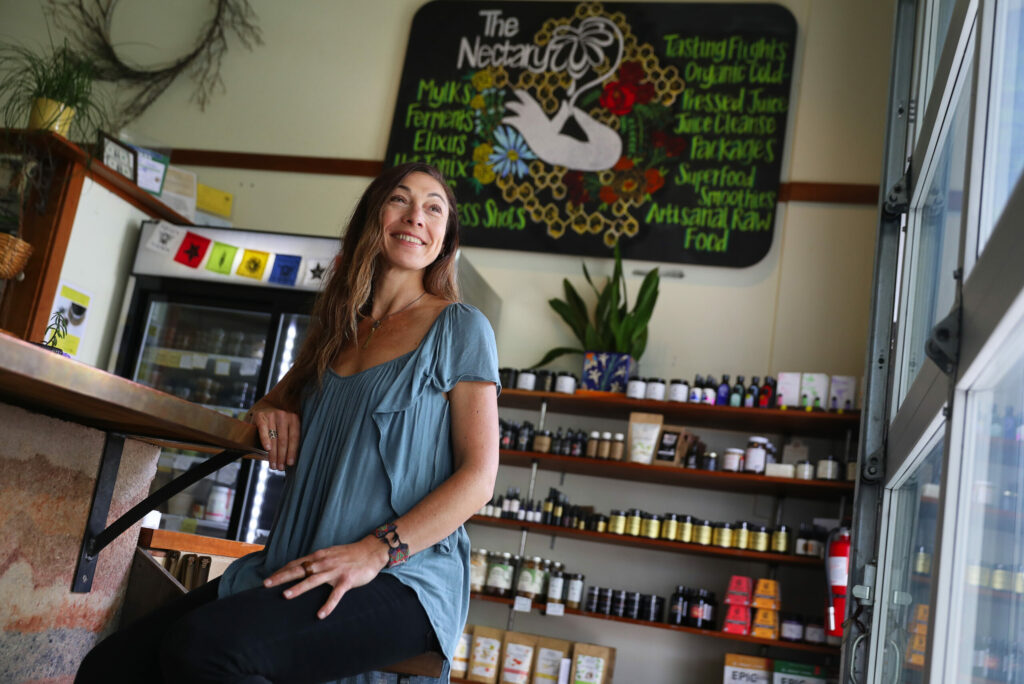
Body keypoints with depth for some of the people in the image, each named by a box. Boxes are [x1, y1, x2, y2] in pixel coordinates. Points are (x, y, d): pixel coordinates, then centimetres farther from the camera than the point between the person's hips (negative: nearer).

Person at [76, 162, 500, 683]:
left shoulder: (459, 328, 2)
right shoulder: (335, 331, 19)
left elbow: (478, 475, -5)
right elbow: (280, 401, 34)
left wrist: (376, 550, -18)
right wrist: (268, 412, 8)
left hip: (401, 580, -5)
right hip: (299, 569, 6)